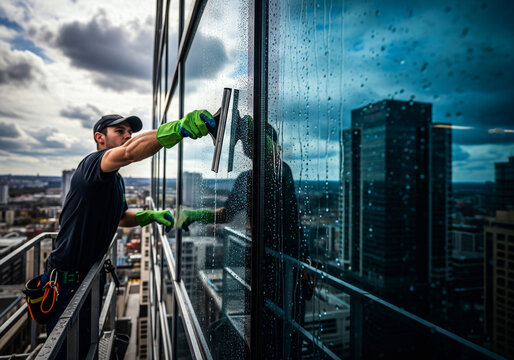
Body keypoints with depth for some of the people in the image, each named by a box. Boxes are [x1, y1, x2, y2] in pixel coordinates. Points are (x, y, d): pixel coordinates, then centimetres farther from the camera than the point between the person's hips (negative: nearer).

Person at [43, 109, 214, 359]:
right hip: (67, 280, -9)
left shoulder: (116, 180, 12)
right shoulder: (91, 164, -18)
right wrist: (180, 127, -53)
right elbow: (129, 152, -41)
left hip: (88, 275, 9)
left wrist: (150, 215, 8)